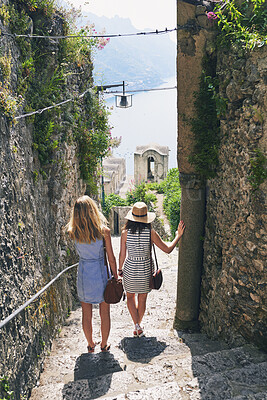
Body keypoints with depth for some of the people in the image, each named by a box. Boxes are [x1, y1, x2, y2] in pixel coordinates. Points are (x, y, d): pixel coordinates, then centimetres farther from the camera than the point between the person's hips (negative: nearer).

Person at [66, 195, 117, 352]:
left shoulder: (73, 233, -11)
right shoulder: (104, 231, -16)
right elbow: (111, 258, -9)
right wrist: (116, 277, 4)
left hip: (83, 275, 2)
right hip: (101, 275, -2)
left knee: (87, 314, 18)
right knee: (105, 313, 17)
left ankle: (91, 345, 36)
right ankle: (104, 345, 33)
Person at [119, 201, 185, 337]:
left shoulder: (125, 232, -12)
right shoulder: (150, 232, -14)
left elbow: (122, 254, -5)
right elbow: (168, 249, -9)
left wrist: (120, 269, 10)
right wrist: (178, 235, 3)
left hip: (130, 268, 0)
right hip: (145, 270, 0)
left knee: (130, 297, 22)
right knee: (142, 299, 20)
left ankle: (137, 325, 11)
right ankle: (138, 327, 34)